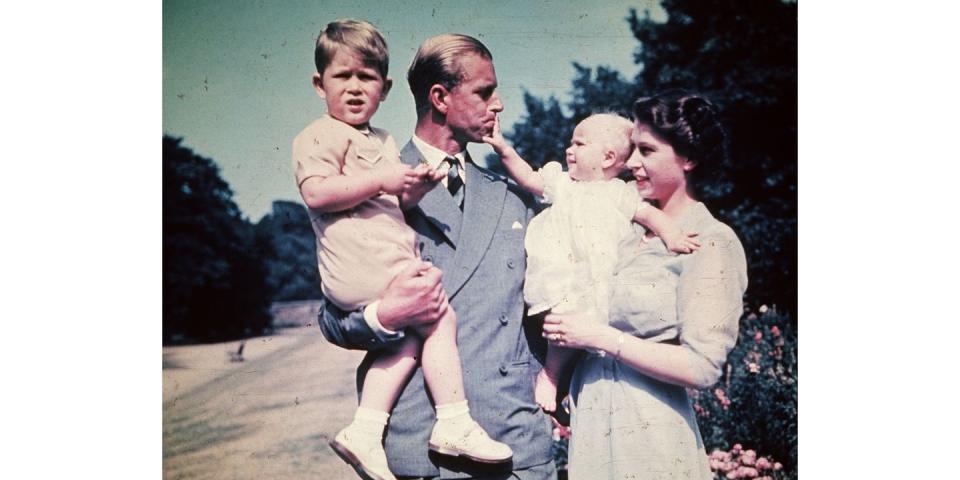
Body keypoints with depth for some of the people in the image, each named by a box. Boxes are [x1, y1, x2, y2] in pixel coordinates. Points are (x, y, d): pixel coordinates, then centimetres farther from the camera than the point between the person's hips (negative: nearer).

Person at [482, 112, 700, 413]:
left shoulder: (620, 192, 14)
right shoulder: (561, 183, 18)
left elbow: (649, 214, 6)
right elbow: (528, 177, 14)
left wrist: (672, 236, -11)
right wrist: (502, 147, 4)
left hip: (602, 284, 2)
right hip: (561, 274, -1)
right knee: (572, 317, -24)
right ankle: (550, 374, 0)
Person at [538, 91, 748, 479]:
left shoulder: (711, 243, -13)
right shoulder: (629, 224, 7)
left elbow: (701, 368, -20)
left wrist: (600, 337, -19)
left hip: (650, 436, -7)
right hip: (591, 426, 7)